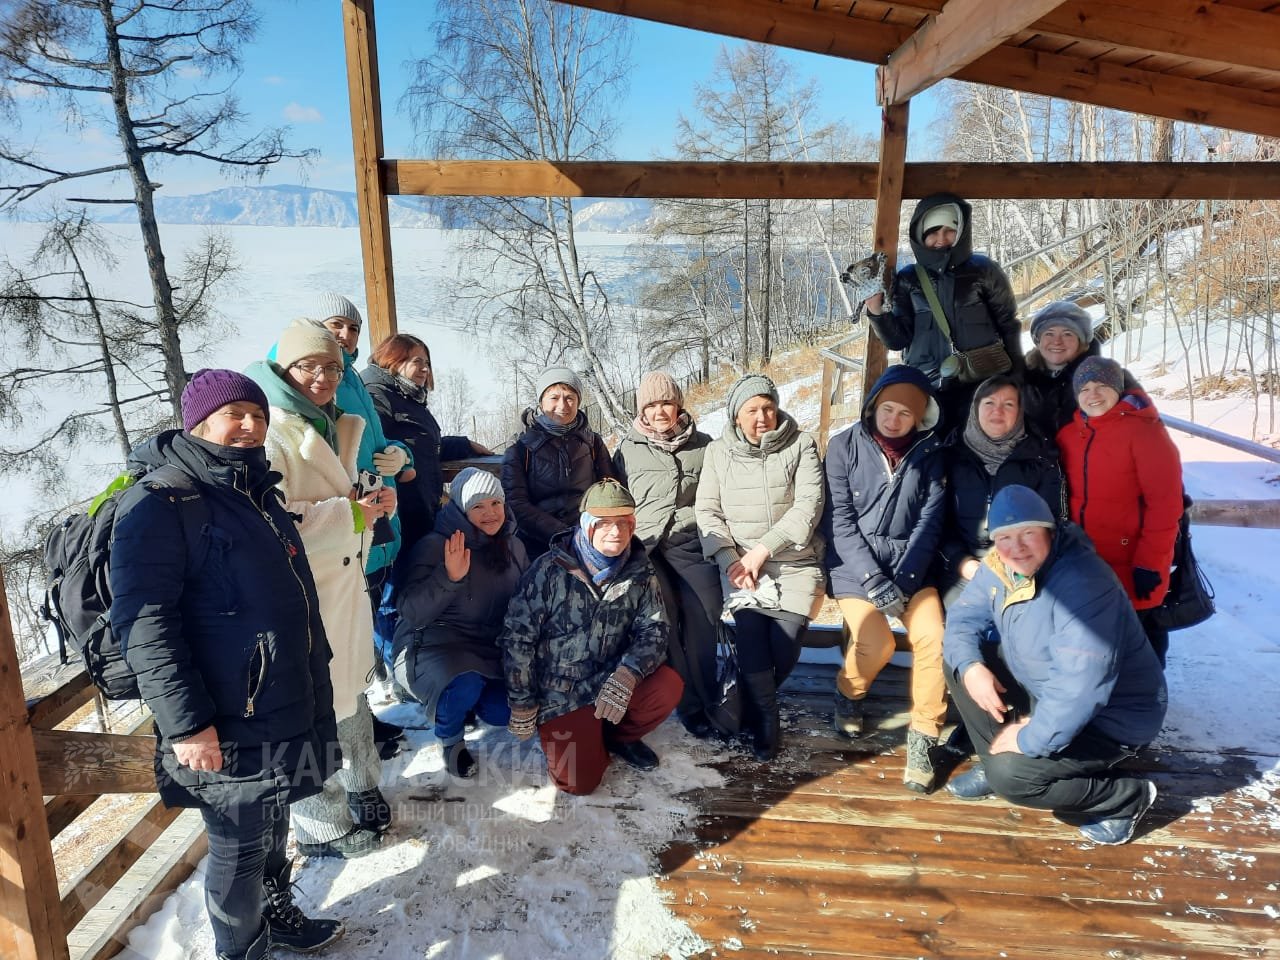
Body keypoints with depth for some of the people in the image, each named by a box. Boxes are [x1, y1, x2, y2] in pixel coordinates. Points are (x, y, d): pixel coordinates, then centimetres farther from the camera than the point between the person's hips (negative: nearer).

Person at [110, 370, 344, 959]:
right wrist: (185, 721, -23)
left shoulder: (254, 489, 13)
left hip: (285, 707, 8)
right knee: (239, 847, 8)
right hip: (227, 726, -8)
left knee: (271, 826, 24)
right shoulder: (160, 502, -15)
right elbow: (143, 622, -21)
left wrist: (314, 674, 25)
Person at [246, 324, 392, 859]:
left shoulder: (331, 428, 14)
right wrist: (350, 515, -21)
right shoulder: (270, 433, -17)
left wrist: (367, 504, 10)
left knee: (351, 693, 22)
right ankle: (323, 829, 22)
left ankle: (360, 792, 42)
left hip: (342, 583, 9)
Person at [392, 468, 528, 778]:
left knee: (502, 712, -14)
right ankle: (450, 739, 0)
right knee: (465, 687, -35)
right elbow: (412, 613, -23)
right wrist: (449, 577, -36)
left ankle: (468, 699, 22)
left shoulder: (513, 546, 3)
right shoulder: (435, 546, -16)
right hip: (434, 644, -6)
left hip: (492, 647, 6)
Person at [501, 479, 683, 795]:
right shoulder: (551, 569, -17)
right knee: (580, 781, -15)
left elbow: (654, 629, -7)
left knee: (669, 686, -22)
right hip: (559, 694, -3)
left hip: (612, 681, 4)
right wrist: (522, 705, -8)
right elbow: (517, 637, -12)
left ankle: (619, 736, 9)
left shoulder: (639, 570, -4)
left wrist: (627, 674, -27)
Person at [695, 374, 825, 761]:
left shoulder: (801, 445, 1)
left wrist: (763, 549, -14)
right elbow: (707, 511, 3)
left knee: (785, 646, -10)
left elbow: (808, 506, -7)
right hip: (740, 562, 1)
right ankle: (764, 721, 3)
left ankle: (755, 699, 22)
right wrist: (730, 559, -12)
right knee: (752, 637, -17)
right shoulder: (718, 452, 6)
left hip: (794, 562, 0)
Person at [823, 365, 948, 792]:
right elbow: (839, 520, -8)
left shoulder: (930, 453, 4)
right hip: (855, 562, -2)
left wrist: (904, 581, -12)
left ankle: (923, 738, -2)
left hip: (910, 563, 2)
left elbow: (930, 520, -1)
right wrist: (874, 580, -16)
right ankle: (849, 693, 14)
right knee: (877, 645, -21)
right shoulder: (844, 447, -4)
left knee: (934, 637, -21)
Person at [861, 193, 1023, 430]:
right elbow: (898, 339, 4)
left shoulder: (983, 271, 4)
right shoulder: (908, 279, 8)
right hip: (925, 390, 1)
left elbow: (1008, 326, 7)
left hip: (979, 387, -1)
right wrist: (876, 310, -13)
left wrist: (1017, 383, 2)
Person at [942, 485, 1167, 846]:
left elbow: (1080, 688, -37)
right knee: (959, 661, -2)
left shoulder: (1082, 583, -32)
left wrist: (1030, 740, -28)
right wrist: (970, 666, -19)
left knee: (1010, 776, -21)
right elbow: (963, 617, 2)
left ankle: (1128, 797, 2)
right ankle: (994, 762, 11)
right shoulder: (999, 567, -6)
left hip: (1110, 717, -8)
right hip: (1045, 693, 8)